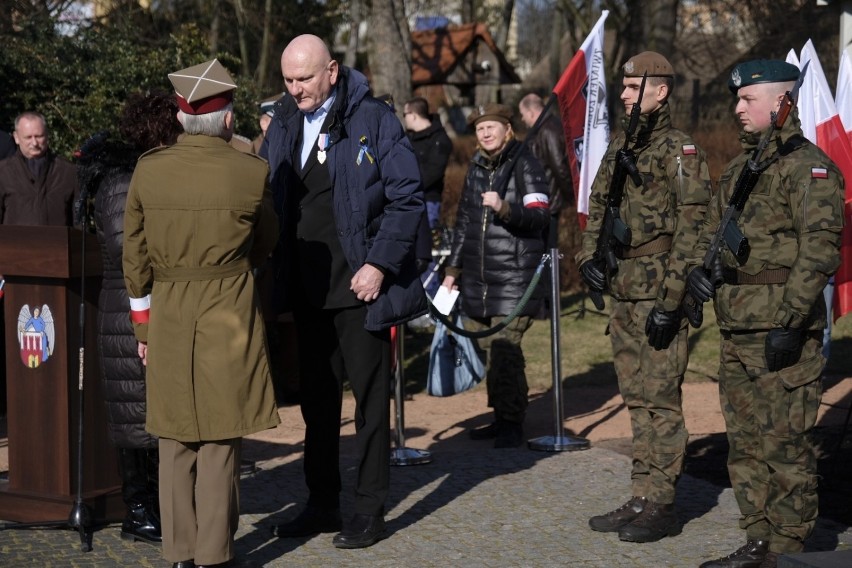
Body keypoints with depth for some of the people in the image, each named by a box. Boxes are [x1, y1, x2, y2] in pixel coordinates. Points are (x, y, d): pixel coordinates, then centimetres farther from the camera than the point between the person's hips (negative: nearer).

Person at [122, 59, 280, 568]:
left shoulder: (147, 170, 0)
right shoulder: (251, 173, -8)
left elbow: (135, 258, 5)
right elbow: (266, 244, 8)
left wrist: (143, 326, 15)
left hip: (167, 316, 3)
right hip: (229, 315, -3)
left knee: (176, 438, 12)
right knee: (220, 439, 4)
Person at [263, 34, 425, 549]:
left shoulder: (375, 120, -8)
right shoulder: (283, 126, 9)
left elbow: (407, 198, -9)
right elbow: (273, 203, 15)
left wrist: (379, 265, -16)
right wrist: (278, 272, 3)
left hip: (360, 285, -5)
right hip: (307, 289, 6)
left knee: (371, 400, 2)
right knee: (317, 400, 13)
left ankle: (370, 511, 10)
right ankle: (322, 503, 23)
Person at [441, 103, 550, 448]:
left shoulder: (524, 165, -3)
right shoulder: (476, 168, 17)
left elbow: (539, 215, -12)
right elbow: (463, 222, 24)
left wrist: (504, 208, -27)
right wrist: (453, 268, 23)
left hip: (514, 276, -6)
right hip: (478, 276, 7)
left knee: (505, 349, -11)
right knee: (488, 350, 7)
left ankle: (512, 424, -4)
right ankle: (501, 417, 16)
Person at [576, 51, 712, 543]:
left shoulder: (680, 151, -10)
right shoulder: (621, 147, 15)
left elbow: (691, 229, -15)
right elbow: (598, 207, 24)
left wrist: (671, 302, -19)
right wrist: (589, 257, 5)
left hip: (659, 295, -8)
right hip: (623, 292, 8)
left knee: (660, 400, -4)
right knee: (637, 400, 12)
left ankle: (662, 506, 3)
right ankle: (642, 499, 19)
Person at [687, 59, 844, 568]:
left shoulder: (809, 166, -9)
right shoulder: (740, 167, 18)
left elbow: (819, 247, -16)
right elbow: (714, 227, 25)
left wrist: (791, 322, -20)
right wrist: (700, 268, 4)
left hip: (782, 333, -9)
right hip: (736, 331, 9)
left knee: (785, 447, -5)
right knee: (745, 445, 13)